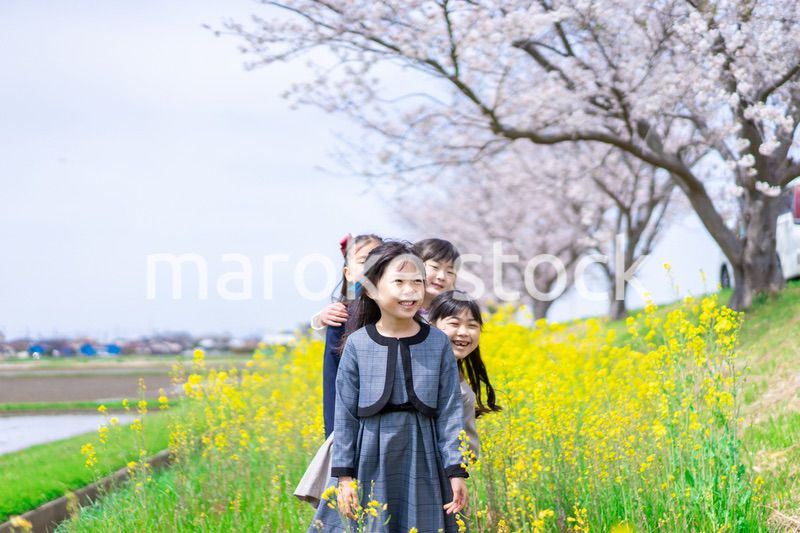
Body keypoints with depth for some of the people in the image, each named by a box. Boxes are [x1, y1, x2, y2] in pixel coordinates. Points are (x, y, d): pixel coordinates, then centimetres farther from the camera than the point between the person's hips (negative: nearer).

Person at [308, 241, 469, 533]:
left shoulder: (439, 342, 1)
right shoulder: (357, 344, -1)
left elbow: (450, 410, 2)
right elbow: (344, 414, 2)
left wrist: (456, 471, -2)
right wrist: (343, 475, -1)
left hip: (422, 460, 1)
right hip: (370, 460, -1)